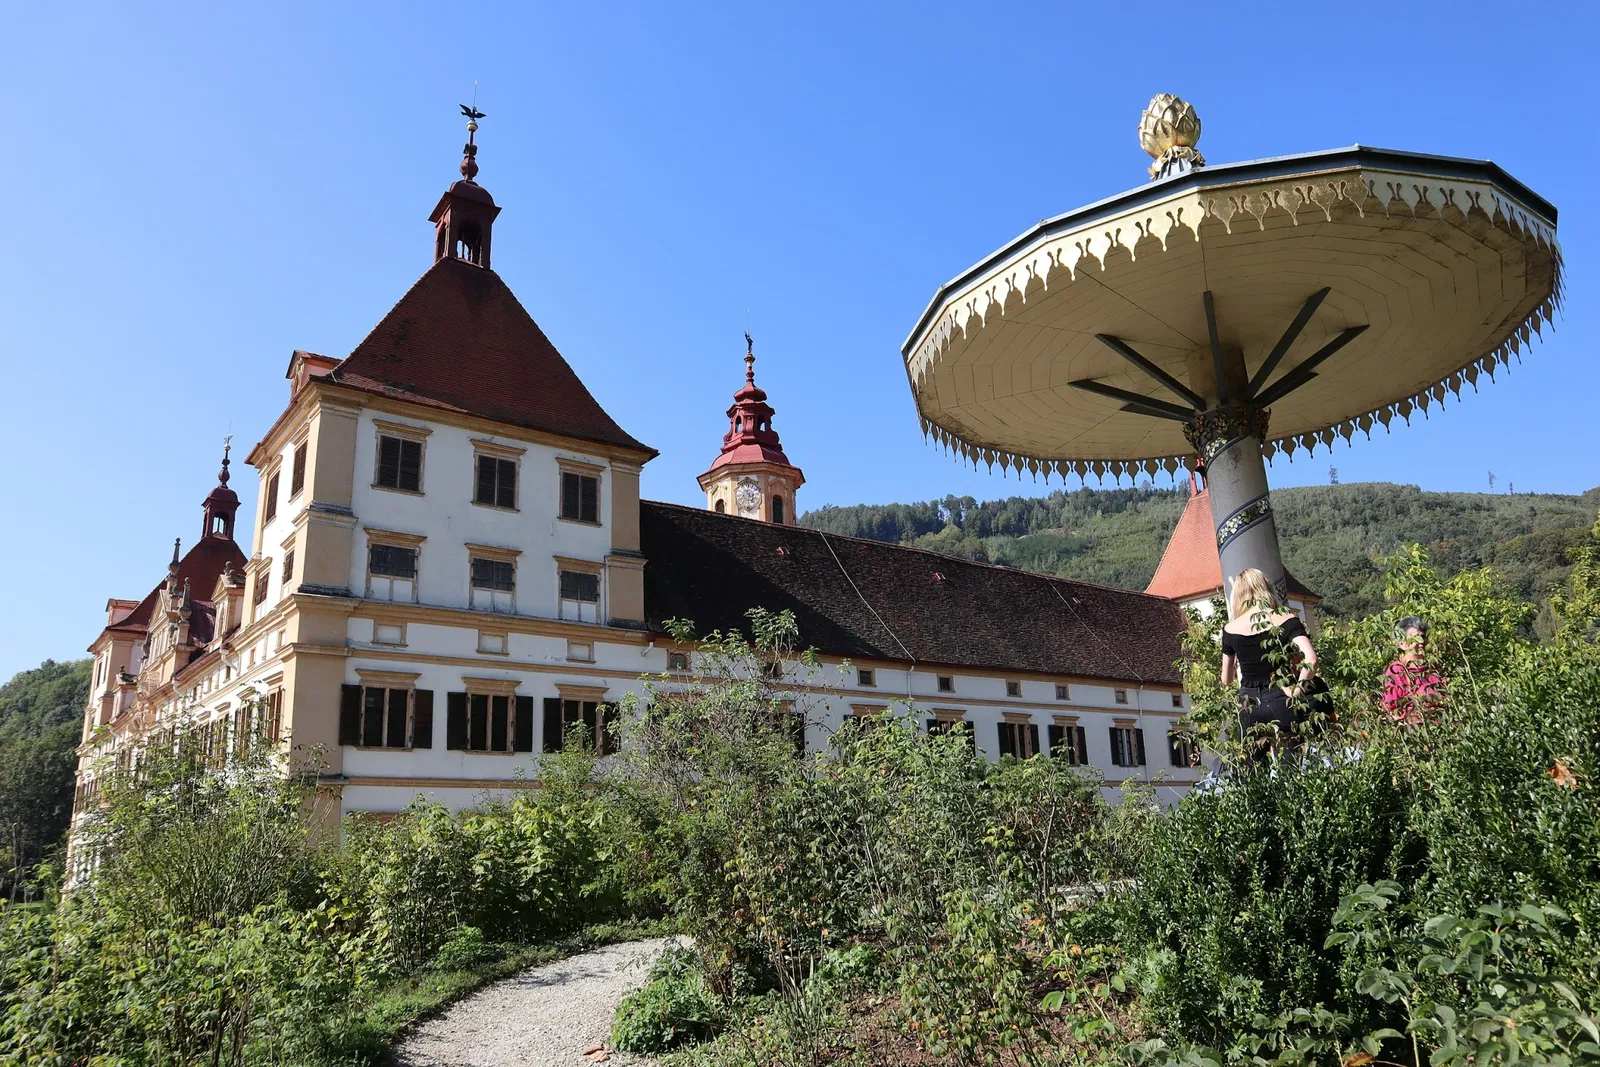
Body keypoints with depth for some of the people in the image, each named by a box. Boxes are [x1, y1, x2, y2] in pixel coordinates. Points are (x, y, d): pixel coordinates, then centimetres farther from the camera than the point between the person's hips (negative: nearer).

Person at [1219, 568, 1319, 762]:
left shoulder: (1231, 630, 1)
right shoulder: (1286, 620, -6)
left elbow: (1226, 680, 12)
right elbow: (1311, 660, -22)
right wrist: (1296, 689, -10)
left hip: (1248, 707, 2)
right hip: (1280, 703, -2)